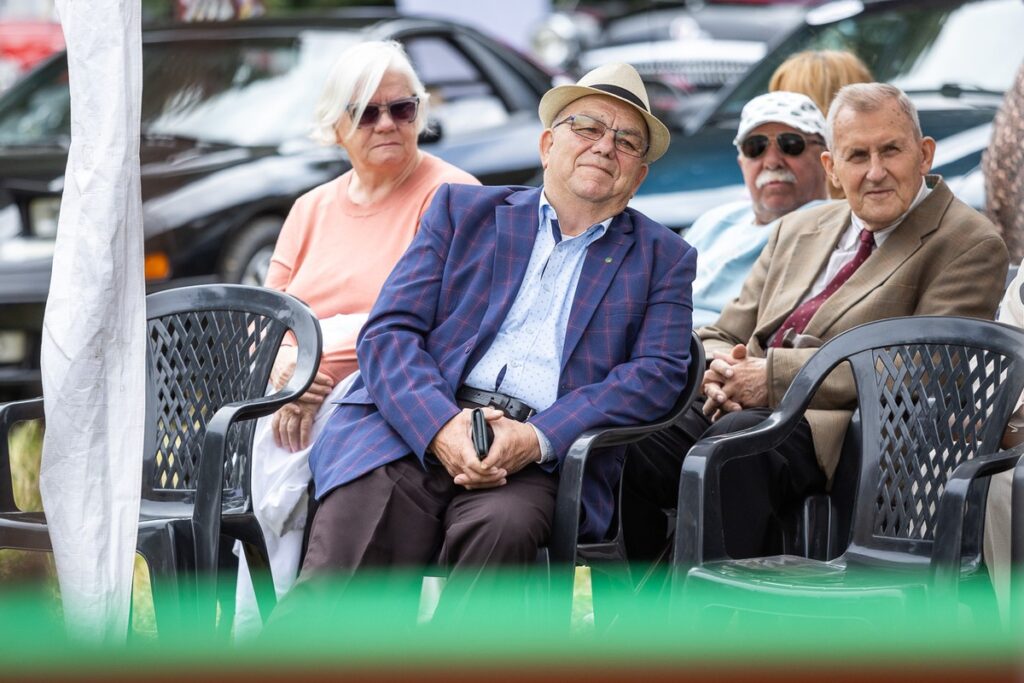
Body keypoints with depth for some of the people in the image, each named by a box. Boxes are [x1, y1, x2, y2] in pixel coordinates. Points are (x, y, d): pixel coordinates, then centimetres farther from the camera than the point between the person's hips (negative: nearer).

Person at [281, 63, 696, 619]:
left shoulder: (664, 259, 20)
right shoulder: (463, 210, 20)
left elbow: (658, 375, 5)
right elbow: (388, 332, 9)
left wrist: (538, 439, -12)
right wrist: (440, 426, -12)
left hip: (541, 456, 0)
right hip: (416, 427, 0)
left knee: (502, 527, -35)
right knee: (357, 523, -30)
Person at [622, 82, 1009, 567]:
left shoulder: (968, 245, 3)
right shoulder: (798, 230, 25)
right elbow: (720, 337, 25)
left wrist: (776, 374, -13)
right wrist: (720, 371, -2)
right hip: (742, 408, 6)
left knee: (733, 440, -37)